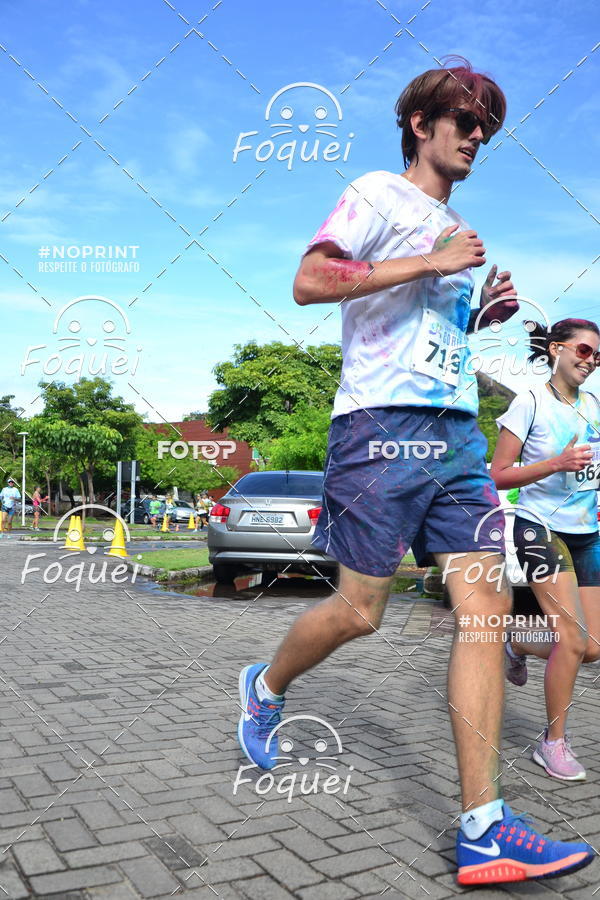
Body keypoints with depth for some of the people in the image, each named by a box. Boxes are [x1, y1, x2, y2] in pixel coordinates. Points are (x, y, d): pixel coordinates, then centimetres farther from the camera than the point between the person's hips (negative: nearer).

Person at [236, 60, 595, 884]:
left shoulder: (456, 230, 27)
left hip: (456, 432, 7)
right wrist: (429, 263, -14)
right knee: (359, 612, -2)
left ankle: (483, 829, -2)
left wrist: (483, 312, 15)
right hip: (383, 423, -7)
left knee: (488, 605, -6)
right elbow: (309, 282, -12)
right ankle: (266, 686, 30)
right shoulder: (377, 194, 3)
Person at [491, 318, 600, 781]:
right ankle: (554, 743, 5)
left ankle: (518, 646, 33)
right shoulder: (531, 402, -9)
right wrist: (556, 463, -24)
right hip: (541, 529, -6)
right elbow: (498, 474, -13)